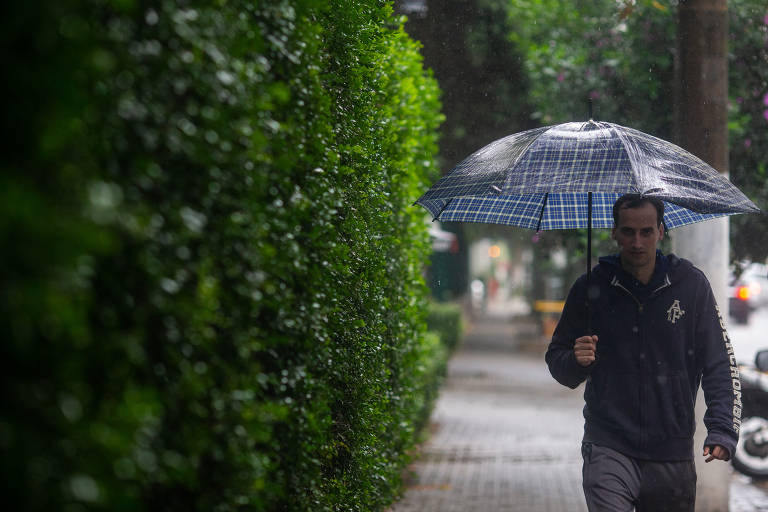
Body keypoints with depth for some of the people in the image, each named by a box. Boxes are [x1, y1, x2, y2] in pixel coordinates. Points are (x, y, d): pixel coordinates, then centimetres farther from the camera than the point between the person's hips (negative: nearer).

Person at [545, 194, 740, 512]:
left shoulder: (691, 285, 3)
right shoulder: (591, 288, 3)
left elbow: (720, 364, 3)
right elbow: (556, 362, 12)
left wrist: (722, 430, -11)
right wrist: (575, 361, -12)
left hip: (673, 453, 1)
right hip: (608, 448, -1)